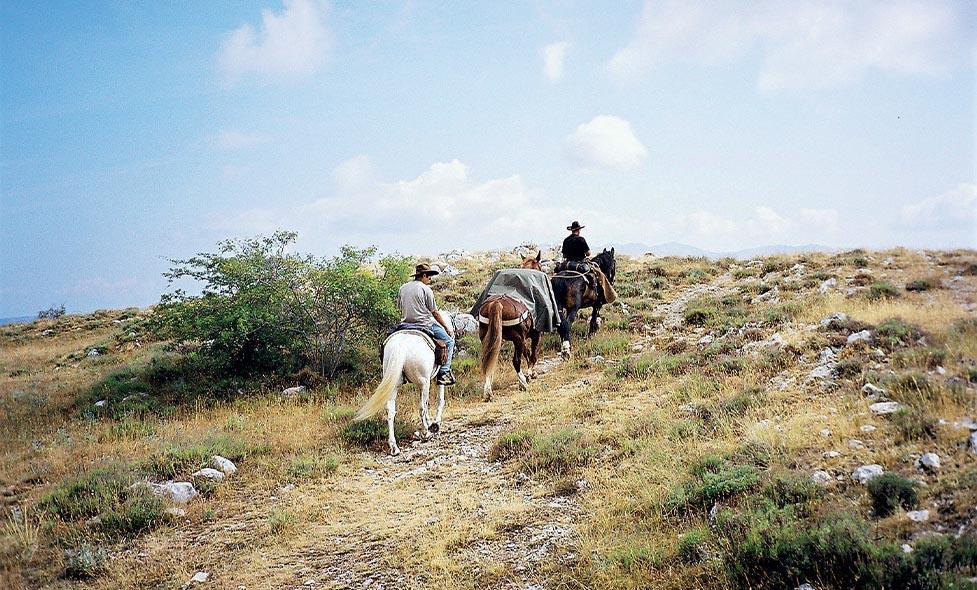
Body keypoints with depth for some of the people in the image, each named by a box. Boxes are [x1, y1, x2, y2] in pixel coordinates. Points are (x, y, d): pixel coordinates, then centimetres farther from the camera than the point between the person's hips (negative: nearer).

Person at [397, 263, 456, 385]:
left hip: (406, 324, 6)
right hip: (425, 324, -6)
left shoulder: (403, 288, 8)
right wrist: (447, 327, 5)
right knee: (449, 341, 5)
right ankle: (444, 372, -4)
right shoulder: (426, 289, -9)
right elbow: (435, 313, -6)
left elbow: (400, 308, 15)